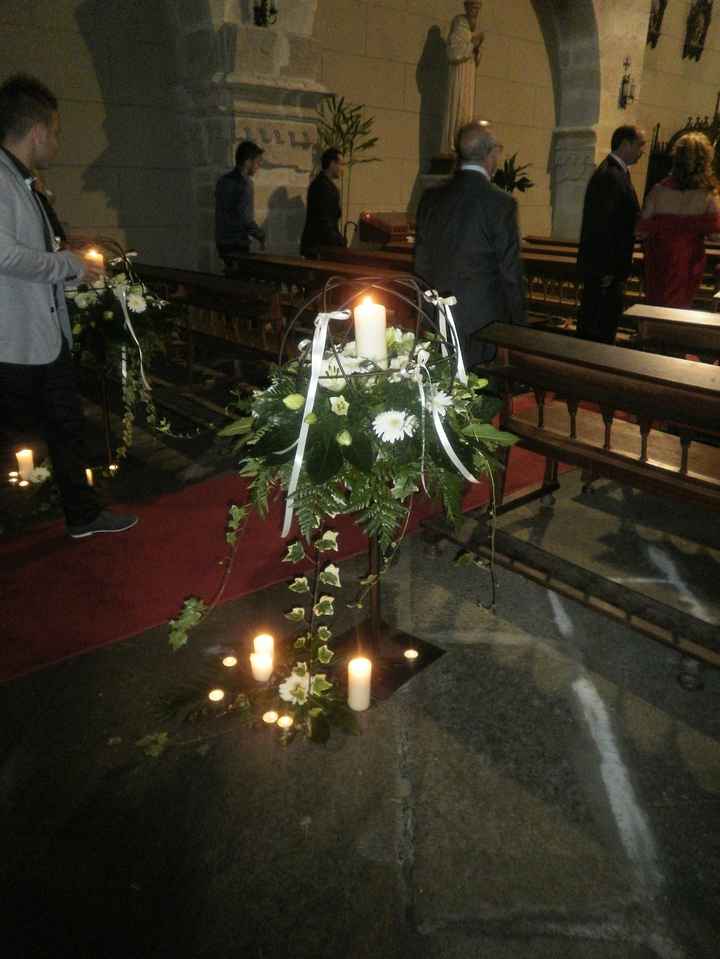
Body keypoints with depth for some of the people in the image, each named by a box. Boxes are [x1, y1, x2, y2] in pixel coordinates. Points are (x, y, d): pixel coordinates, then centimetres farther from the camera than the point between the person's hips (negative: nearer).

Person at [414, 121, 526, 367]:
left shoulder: (431, 197, 4)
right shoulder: (501, 203, -10)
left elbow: (420, 262, 10)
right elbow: (510, 273, -8)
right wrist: (519, 325, 3)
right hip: (482, 320, -5)